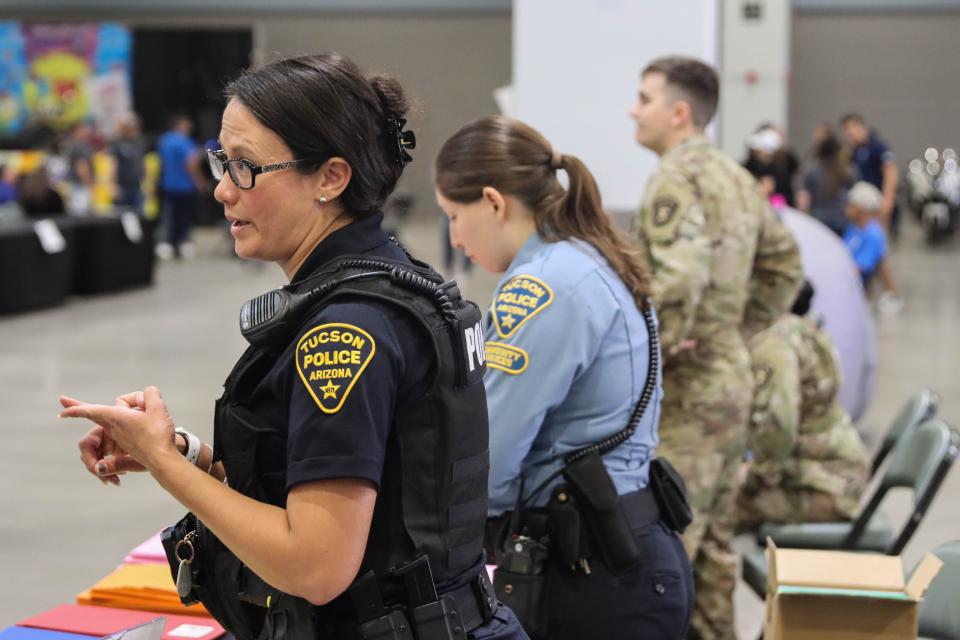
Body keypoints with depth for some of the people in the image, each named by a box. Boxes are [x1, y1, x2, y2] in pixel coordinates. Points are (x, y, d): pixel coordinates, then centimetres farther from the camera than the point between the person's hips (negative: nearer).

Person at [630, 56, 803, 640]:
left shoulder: (677, 179, -16)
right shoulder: (735, 177, 12)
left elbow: (679, 278, -30)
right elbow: (785, 267, 21)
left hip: (683, 390, -9)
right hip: (731, 379, 9)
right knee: (713, 536, 17)